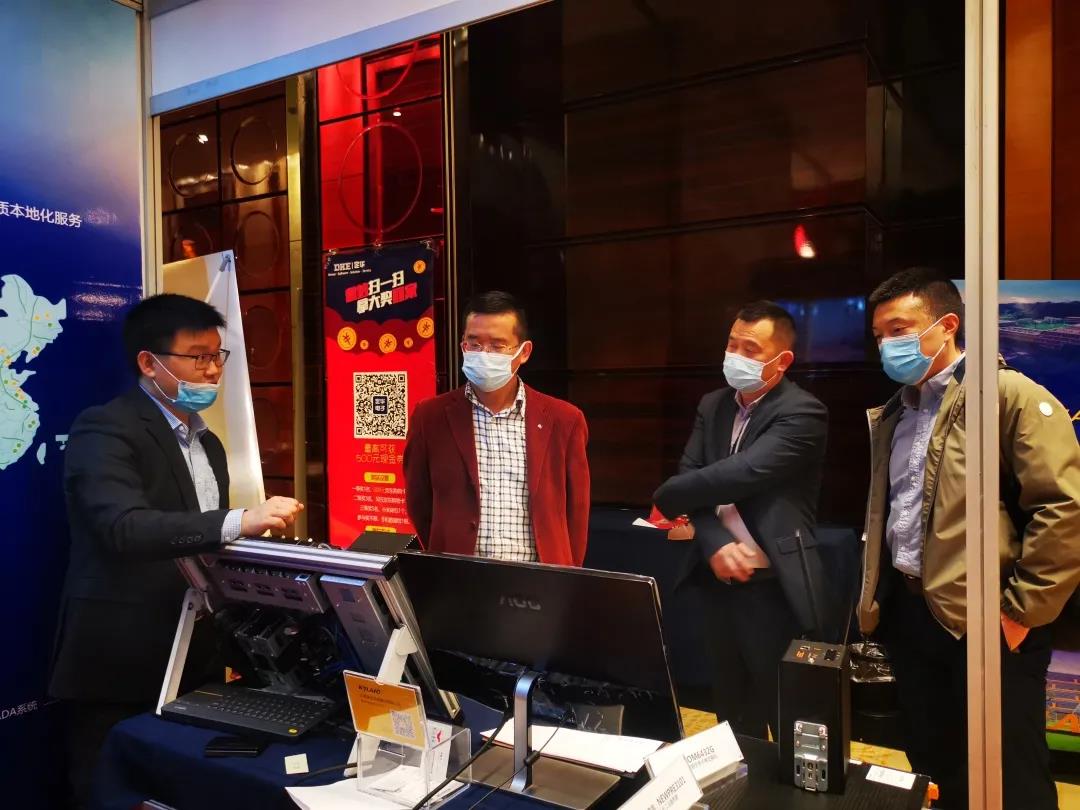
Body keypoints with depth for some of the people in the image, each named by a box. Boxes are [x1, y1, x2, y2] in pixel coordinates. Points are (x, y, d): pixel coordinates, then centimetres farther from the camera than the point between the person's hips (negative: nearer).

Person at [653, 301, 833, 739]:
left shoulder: (802, 413, -12)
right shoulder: (712, 405, 9)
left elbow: (739, 475, -22)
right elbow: (692, 475, 0)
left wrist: (665, 498, -8)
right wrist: (714, 543, -17)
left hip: (775, 590, -6)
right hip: (720, 582, 6)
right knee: (732, 717, 20)